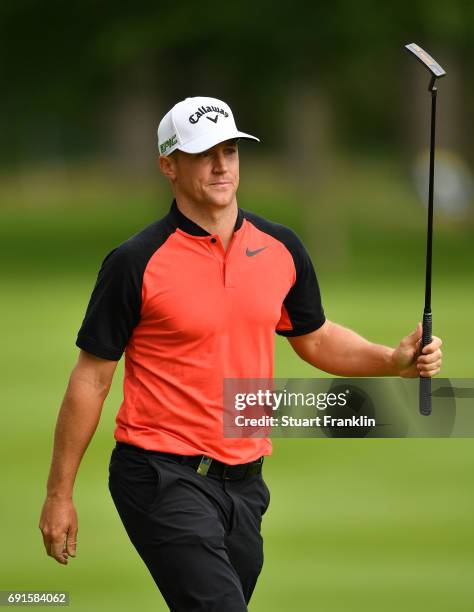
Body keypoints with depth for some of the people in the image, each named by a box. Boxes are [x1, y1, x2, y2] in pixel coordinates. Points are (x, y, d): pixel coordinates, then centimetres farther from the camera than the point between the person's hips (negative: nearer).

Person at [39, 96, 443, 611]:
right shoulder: (137, 263, -10)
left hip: (243, 482, 6)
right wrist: (59, 494, -3)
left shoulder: (281, 248, 6)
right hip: (164, 477, -6)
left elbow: (315, 337, 22)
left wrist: (394, 359, 3)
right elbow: (91, 378, -4)